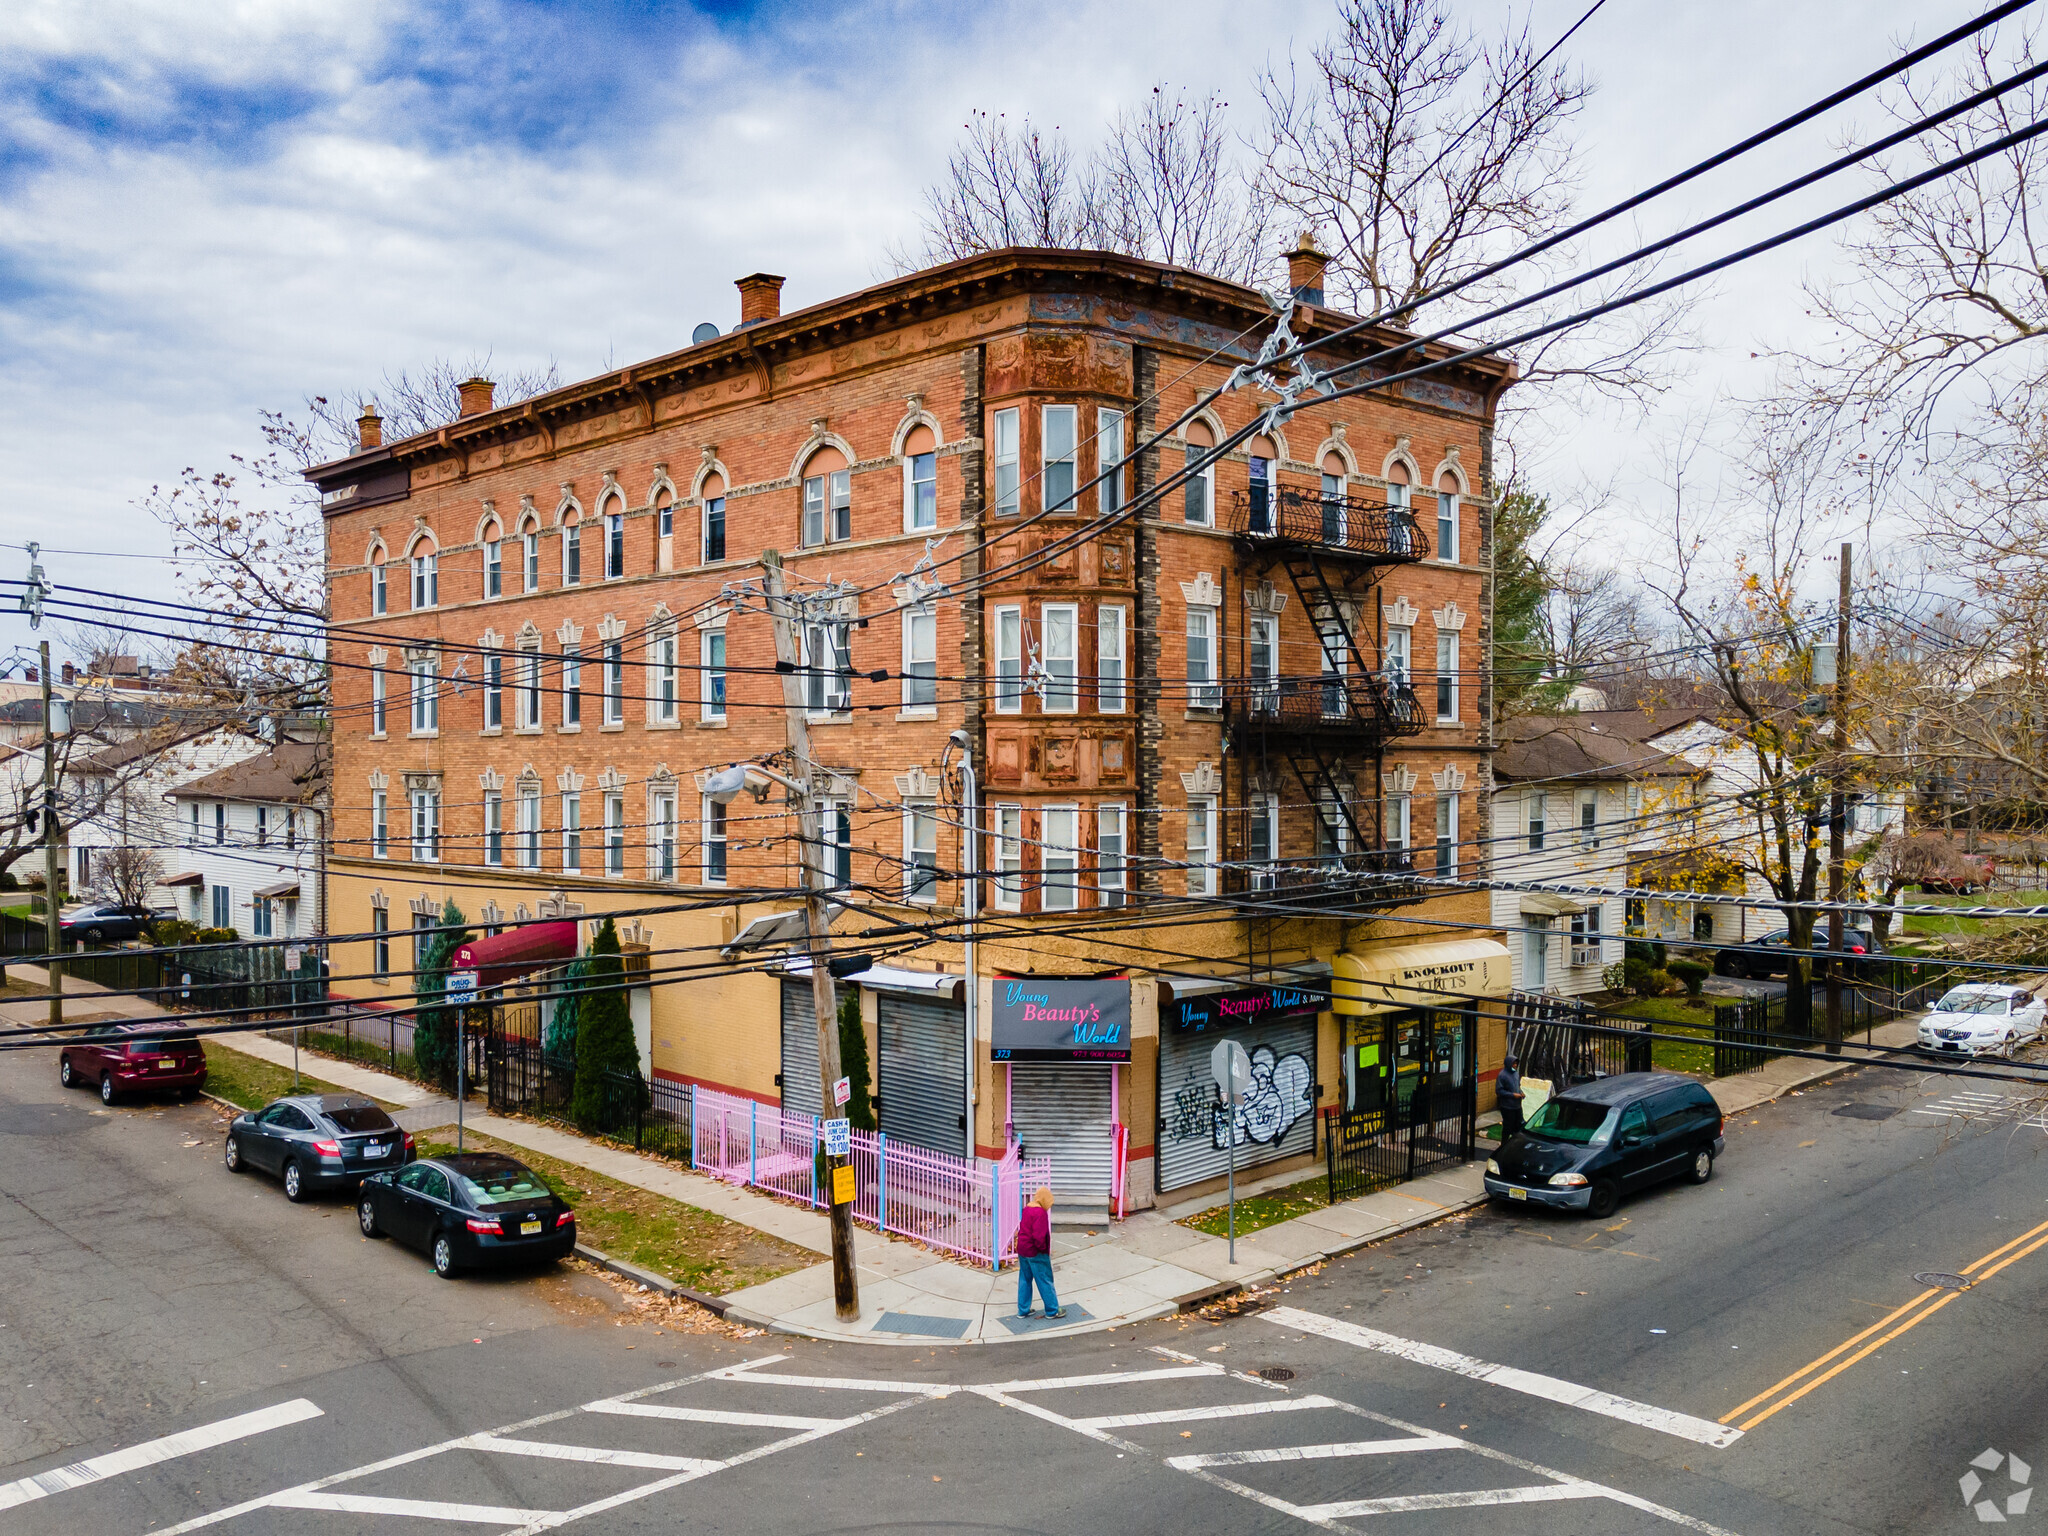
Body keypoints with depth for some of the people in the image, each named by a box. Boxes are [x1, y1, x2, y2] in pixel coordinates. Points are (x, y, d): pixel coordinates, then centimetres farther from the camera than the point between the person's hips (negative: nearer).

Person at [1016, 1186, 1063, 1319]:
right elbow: (1038, 1236, -27)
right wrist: (1043, 1248, -12)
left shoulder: (1027, 1209, 7)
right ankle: (1052, 1310, 14)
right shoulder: (1040, 1213, -21)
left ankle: (1023, 1310, 22)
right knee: (1045, 1282, 4)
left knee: (1024, 1280, 16)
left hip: (1022, 1251, 9)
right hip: (1036, 1253, -9)